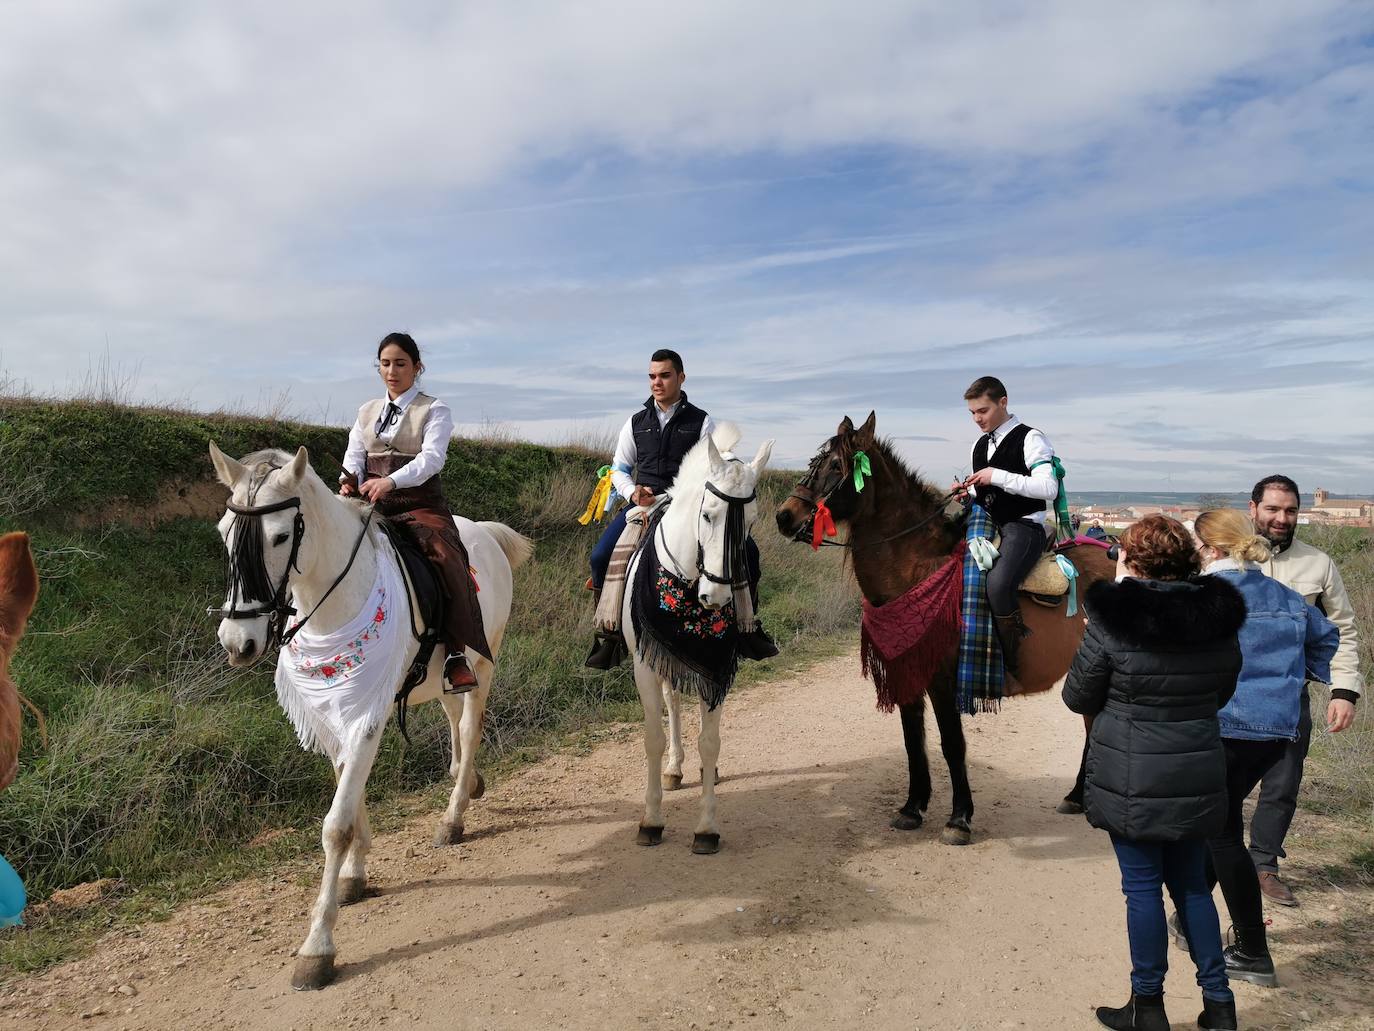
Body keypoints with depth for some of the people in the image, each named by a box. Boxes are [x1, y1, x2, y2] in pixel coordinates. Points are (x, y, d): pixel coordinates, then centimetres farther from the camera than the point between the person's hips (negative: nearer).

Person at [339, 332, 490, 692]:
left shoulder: (434, 411, 4)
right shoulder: (367, 412, 19)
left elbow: (432, 458, -12)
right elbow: (354, 456, 10)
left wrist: (390, 481, -30)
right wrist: (349, 481, -15)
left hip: (421, 507, -4)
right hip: (372, 509, 4)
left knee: (449, 563, -30)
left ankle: (457, 656, -26)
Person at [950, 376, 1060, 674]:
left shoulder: (1030, 439, -6)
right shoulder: (979, 445, 17)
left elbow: (1048, 488, -18)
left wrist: (998, 476, -20)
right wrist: (967, 493, 3)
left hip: (1024, 525, -9)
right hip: (989, 525, 9)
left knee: (998, 584, -33)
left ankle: (1011, 664, -18)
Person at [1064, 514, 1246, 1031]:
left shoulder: (1110, 622, -17)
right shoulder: (1219, 621, -1)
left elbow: (1078, 697, -6)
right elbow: (1221, 694, 13)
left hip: (1131, 783, -5)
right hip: (1198, 780, 5)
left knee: (1143, 887, 8)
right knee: (1191, 884, 19)